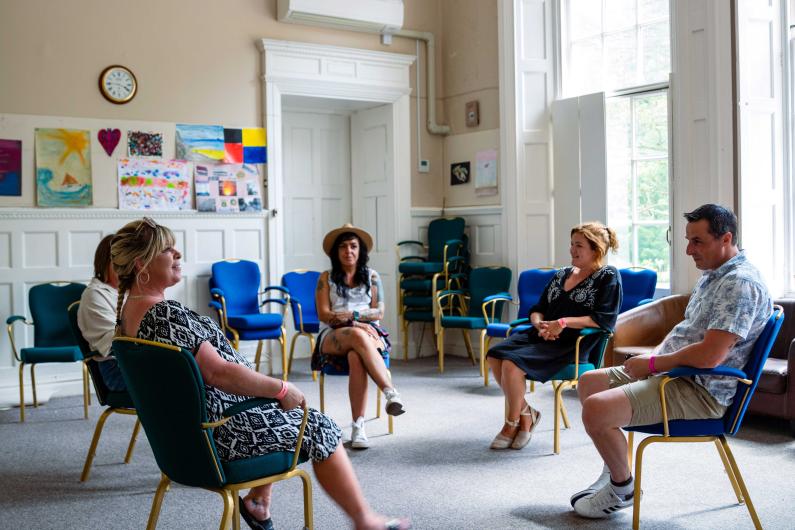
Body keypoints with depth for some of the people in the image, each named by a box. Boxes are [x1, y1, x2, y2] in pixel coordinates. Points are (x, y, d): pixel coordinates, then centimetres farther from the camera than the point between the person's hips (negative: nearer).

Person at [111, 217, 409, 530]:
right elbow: (218, 372, -30)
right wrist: (282, 389, -18)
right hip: (216, 432, -10)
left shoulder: (129, 309, 5)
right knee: (319, 428, 6)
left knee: (277, 411, 26)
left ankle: (259, 502, 26)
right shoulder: (165, 314, -27)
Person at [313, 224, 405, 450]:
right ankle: (391, 393, -50)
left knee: (356, 357, -38)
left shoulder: (372, 276, 16)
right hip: (333, 338, -1)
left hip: (370, 333, 1)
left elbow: (378, 313, 5)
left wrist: (351, 315, -11)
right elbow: (324, 315, 0)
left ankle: (358, 426, -46)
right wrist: (355, 323, -14)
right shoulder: (326, 278, 12)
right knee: (358, 336, -39)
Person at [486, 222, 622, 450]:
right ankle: (525, 413, -2)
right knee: (494, 355, -18)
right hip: (542, 336, 7)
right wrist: (540, 324, -5)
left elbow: (605, 320, -11)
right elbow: (537, 310, 19)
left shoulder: (608, 276, 1)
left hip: (571, 344, -7)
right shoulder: (561, 275, 20)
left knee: (512, 363, -26)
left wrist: (564, 322, -18)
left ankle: (513, 423, -3)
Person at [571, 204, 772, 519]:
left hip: (702, 390, -11)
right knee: (589, 382, 15)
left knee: (596, 409, -24)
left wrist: (654, 364, -16)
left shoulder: (740, 284, -21)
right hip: (674, 372, 11)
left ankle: (622, 489, 2)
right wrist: (654, 356, 6)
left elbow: (710, 355, -29)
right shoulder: (712, 275, 13)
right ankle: (614, 471, 22)